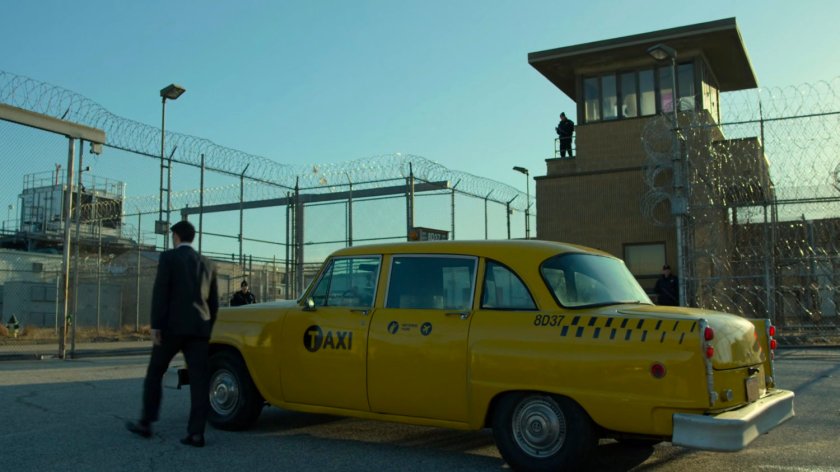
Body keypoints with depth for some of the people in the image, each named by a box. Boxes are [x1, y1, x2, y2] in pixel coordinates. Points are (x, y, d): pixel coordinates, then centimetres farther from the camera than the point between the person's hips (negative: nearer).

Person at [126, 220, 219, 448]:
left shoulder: (168, 257, 1)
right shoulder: (207, 264, 16)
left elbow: (160, 293, -9)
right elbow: (214, 302, 16)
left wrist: (155, 326, -10)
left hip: (173, 325, -4)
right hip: (199, 328, 4)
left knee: (154, 373, 13)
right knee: (199, 379, -1)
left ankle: (146, 423, 19)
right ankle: (196, 432, -5)